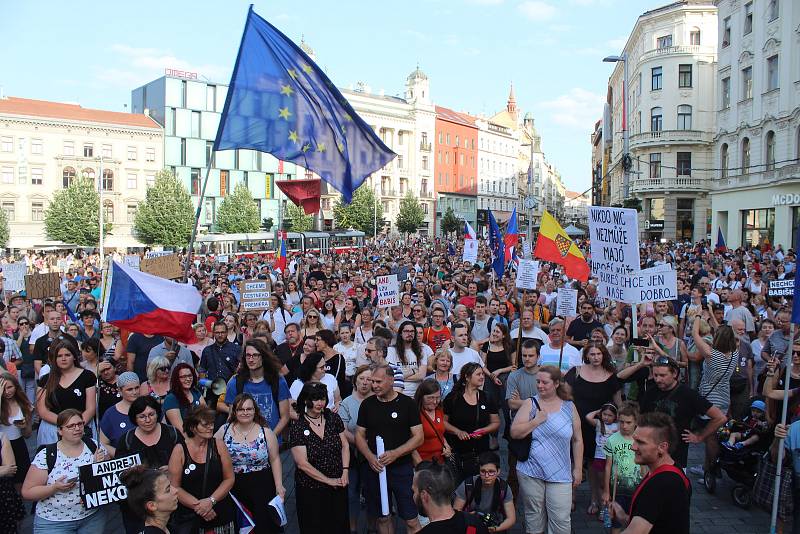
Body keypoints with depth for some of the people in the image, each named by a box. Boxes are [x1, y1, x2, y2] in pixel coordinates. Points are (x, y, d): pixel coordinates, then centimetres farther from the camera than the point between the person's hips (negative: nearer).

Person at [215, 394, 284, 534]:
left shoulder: (265, 432, -2)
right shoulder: (224, 430, 1)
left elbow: (275, 459, 1)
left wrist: (279, 486, -5)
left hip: (262, 486, -1)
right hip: (233, 486, 1)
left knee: (265, 522, -8)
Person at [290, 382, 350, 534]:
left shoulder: (333, 418, 0)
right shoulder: (298, 427, -11)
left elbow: (345, 446, 5)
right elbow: (302, 463, -13)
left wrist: (345, 471, -8)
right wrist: (328, 480, -12)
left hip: (338, 485, 3)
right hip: (311, 489, -3)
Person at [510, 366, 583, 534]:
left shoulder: (569, 407, 3)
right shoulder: (530, 404, 0)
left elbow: (577, 440, 8)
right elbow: (514, 432, -7)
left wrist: (578, 468, 7)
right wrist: (537, 420, -14)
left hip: (560, 474, 0)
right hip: (530, 473, 0)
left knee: (561, 520, -2)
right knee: (533, 517, 11)